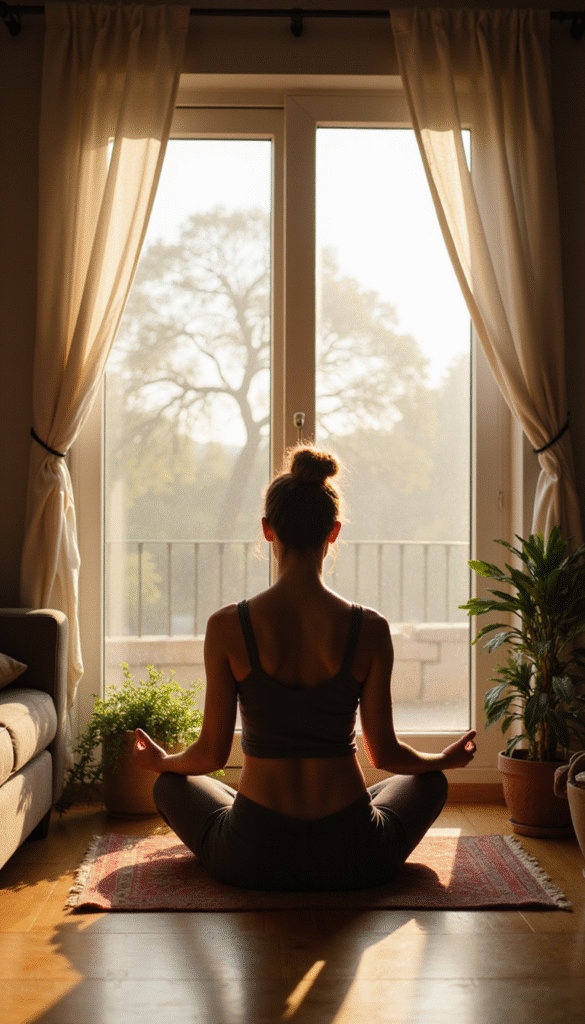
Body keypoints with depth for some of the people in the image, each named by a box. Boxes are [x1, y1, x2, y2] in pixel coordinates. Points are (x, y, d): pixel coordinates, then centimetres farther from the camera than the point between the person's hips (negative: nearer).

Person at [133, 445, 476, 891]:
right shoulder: (369, 629, -10)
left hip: (253, 859, 0)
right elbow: (385, 753, -2)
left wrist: (161, 761, 20)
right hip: (353, 861, 1)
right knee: (430, 781, 32)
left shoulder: (228, 626, -12)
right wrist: (446, 758, 20)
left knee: (172, 784, 31)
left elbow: (212, 753, -4)